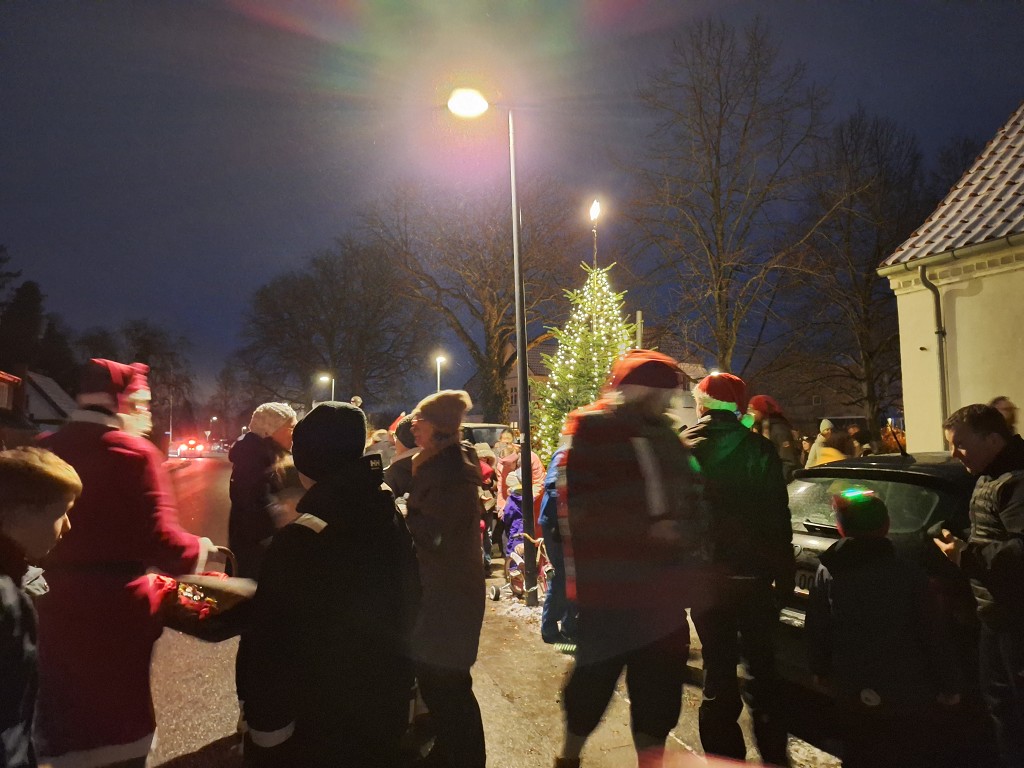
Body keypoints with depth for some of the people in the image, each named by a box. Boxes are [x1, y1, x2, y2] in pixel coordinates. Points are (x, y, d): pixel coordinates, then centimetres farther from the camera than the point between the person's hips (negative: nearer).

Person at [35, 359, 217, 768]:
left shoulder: (42, 450, 1)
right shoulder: (135, 452, -17)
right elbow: (159, 538, -21)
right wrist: (200, 549, -5)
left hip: (51, 603, 5)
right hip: (115, 607, -5)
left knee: (64, 712, 22)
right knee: (119, 711, 15)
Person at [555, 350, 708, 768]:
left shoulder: (664, 433, 14)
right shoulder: (593, 428, -7)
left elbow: (688, 493, 20)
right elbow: (579, 504, -16)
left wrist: (687, 534, 1)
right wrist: (647, 528, -18)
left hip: (663, 583, 6)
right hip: (611, 584, -5)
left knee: (659, 682, 12)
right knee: (596, 674, 9)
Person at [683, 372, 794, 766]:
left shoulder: (686, 447, -8)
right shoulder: (760, 449, -7)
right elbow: (778, 520, -5)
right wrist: (784, 575, 3)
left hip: (707, 575, -1)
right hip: (755, 575, 1)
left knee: (719, 670, 11)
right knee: (762, 669, 16)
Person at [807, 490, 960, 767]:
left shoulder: (827, 573, -8)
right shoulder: (910, 574, -14)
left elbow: (817, 631, 0)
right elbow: (936, 636, -9)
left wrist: (820, 670, 15)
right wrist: (949, 684, 5)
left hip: (853, 692, 2)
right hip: (908, 692, -1)